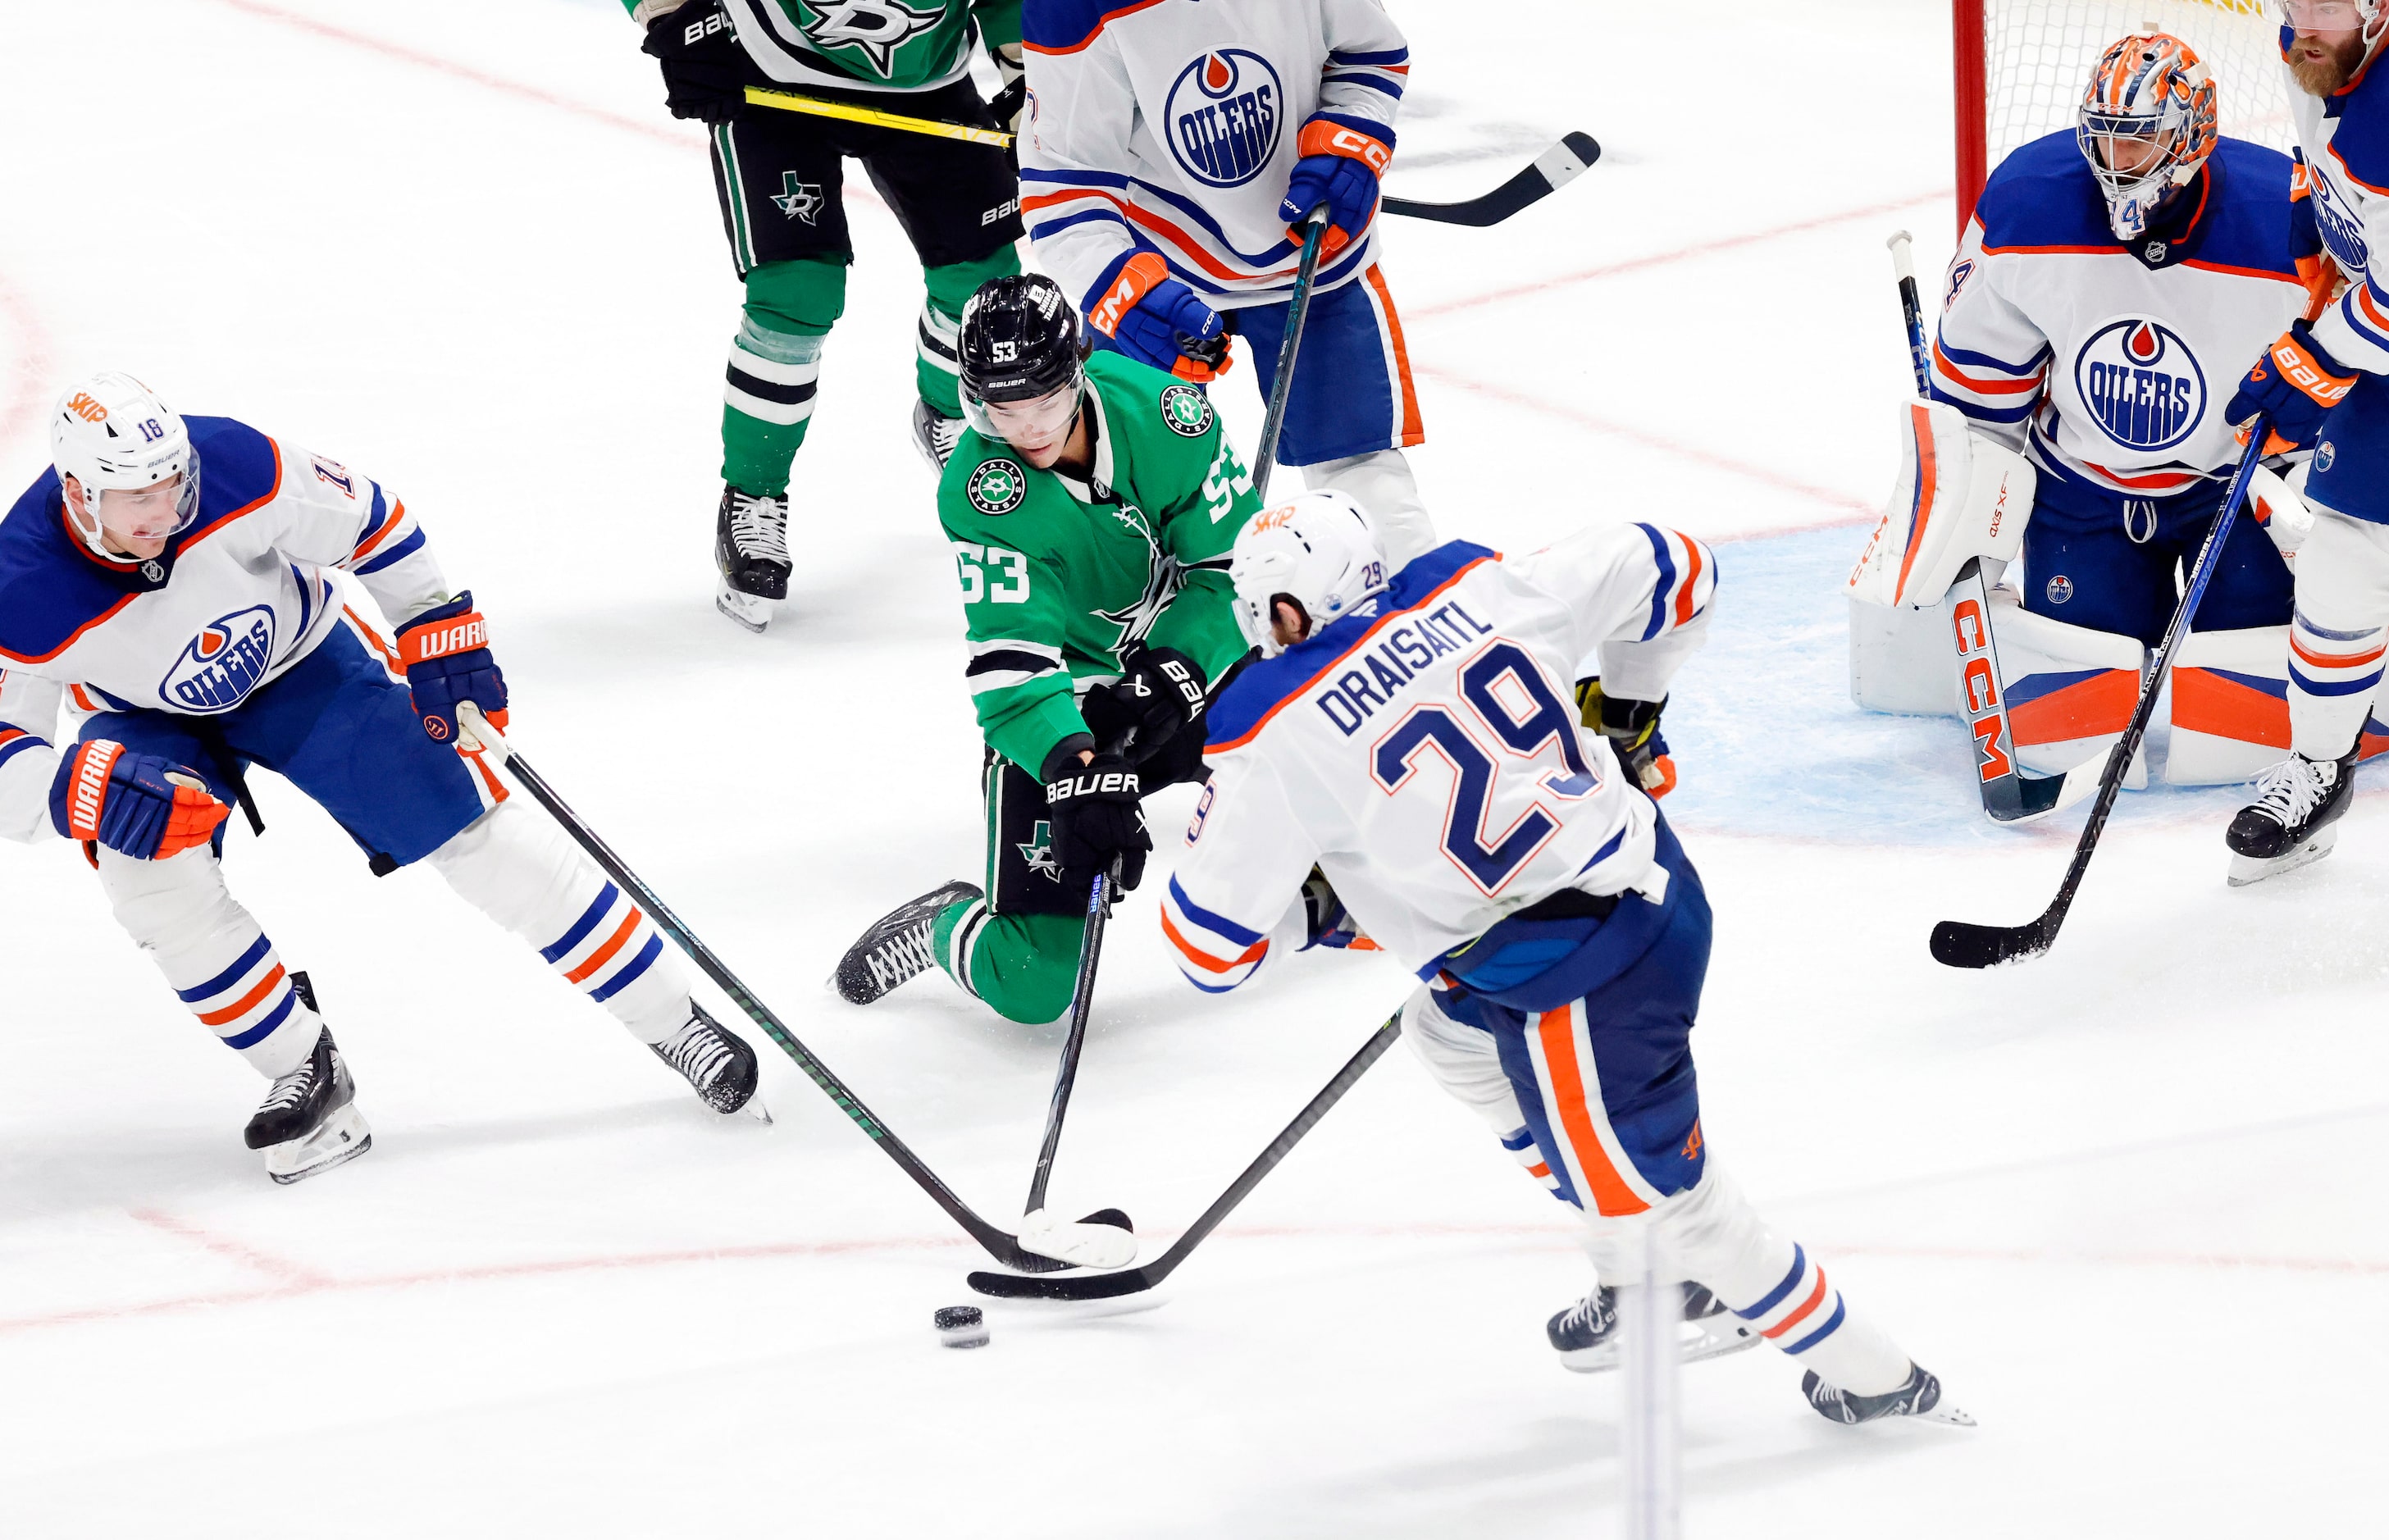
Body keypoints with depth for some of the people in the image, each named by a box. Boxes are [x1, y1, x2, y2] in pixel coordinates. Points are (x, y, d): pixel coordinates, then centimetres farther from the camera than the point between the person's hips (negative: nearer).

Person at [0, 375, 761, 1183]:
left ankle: (672, 1019, 6)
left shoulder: (236, 466, -33)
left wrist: (439, 629, -9)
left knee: (471, 826, -5)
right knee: (151, 871, -27)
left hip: (299, 657, 0)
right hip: (149, 720, 0)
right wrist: (92, 790, -45)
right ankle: (307, 1076, -8)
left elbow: (361, 519, -14)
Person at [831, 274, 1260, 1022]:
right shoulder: (979, 493, -25)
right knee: (1033, 985, -13)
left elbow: (1234, 558, -11)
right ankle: (940, 928, 21)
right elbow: (1009, 666, -30)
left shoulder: (1162, 412, -19)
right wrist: (1075, 764, -46)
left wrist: (1177, 673, -26)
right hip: (1063, 711, -4)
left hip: (1187, 661, 4)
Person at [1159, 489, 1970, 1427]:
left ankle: (1863, 1373, 21)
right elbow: (1668, 572, 12)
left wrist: (1317, 914, 17)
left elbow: (1210, 944, -4)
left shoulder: (1274, 735, -11)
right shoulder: (1475, 586, 0)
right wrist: (1629, 704, 29)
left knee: (1656, 1200, 10)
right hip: (1654, 881, 8)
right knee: (1452, 1034, 30)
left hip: (1580, 977, -8)